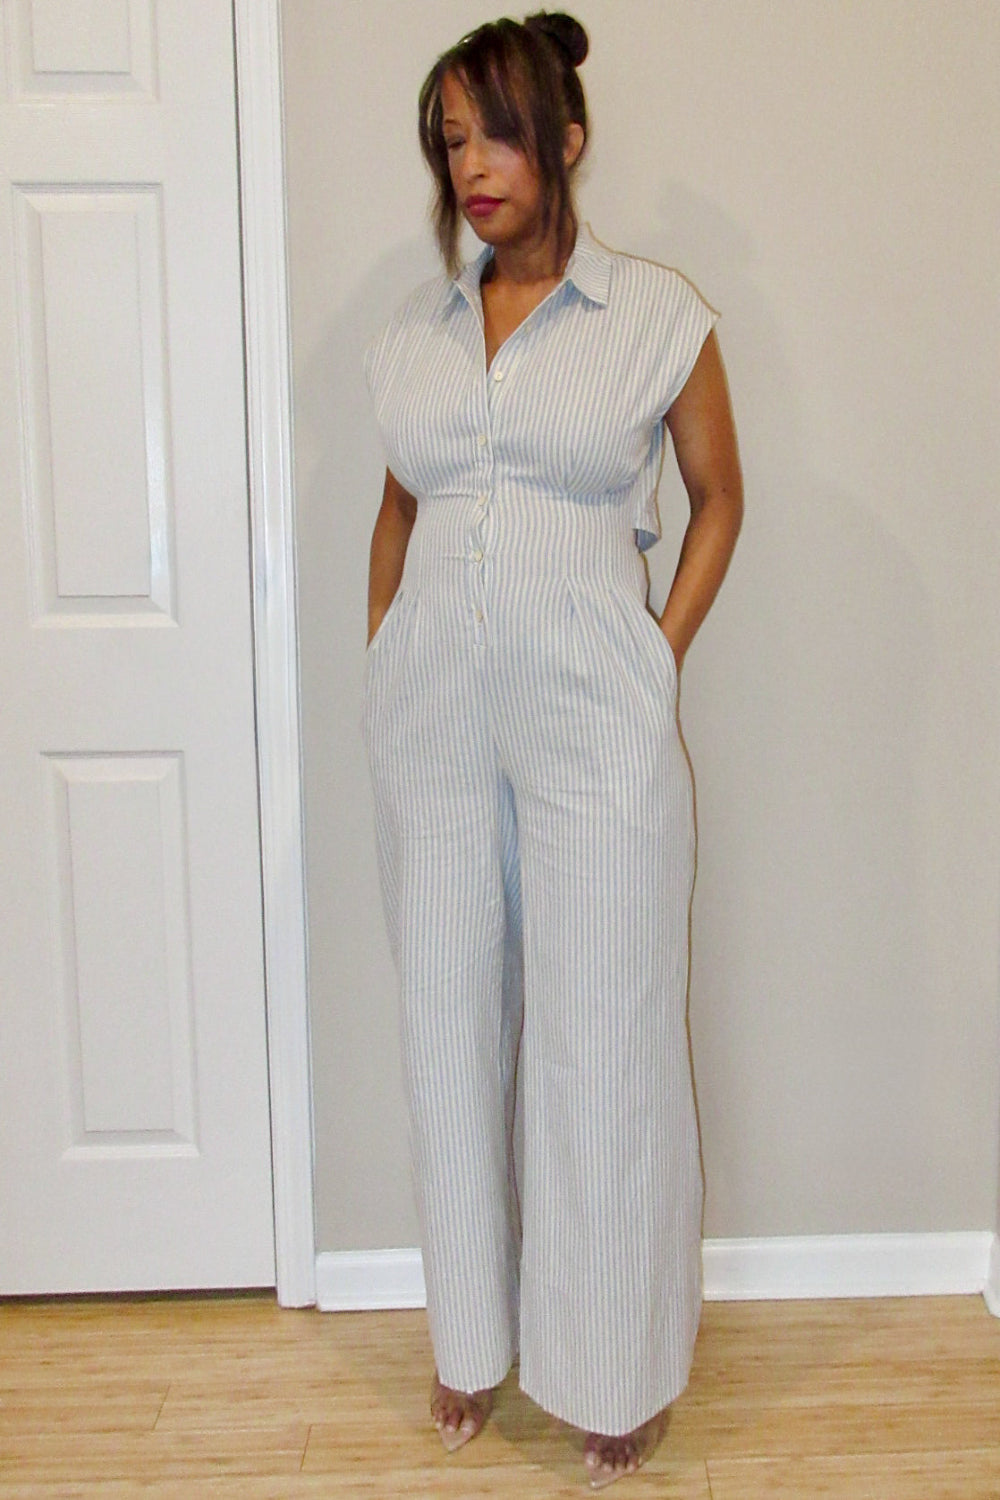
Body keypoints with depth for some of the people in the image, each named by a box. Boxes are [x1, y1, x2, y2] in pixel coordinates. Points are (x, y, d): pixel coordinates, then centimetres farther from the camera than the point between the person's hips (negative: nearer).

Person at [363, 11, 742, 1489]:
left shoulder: (659, 315, -2)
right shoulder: (415, 326, 9)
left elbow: (718, 496, 7)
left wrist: (665, 653, -2)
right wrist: (382, 650, 10)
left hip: (595, 716, -4)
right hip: (432, 711, 4)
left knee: (603, 1036, 3)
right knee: (450, 1024, 11)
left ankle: (621, 1368, 23)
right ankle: (476, 1338, 31)